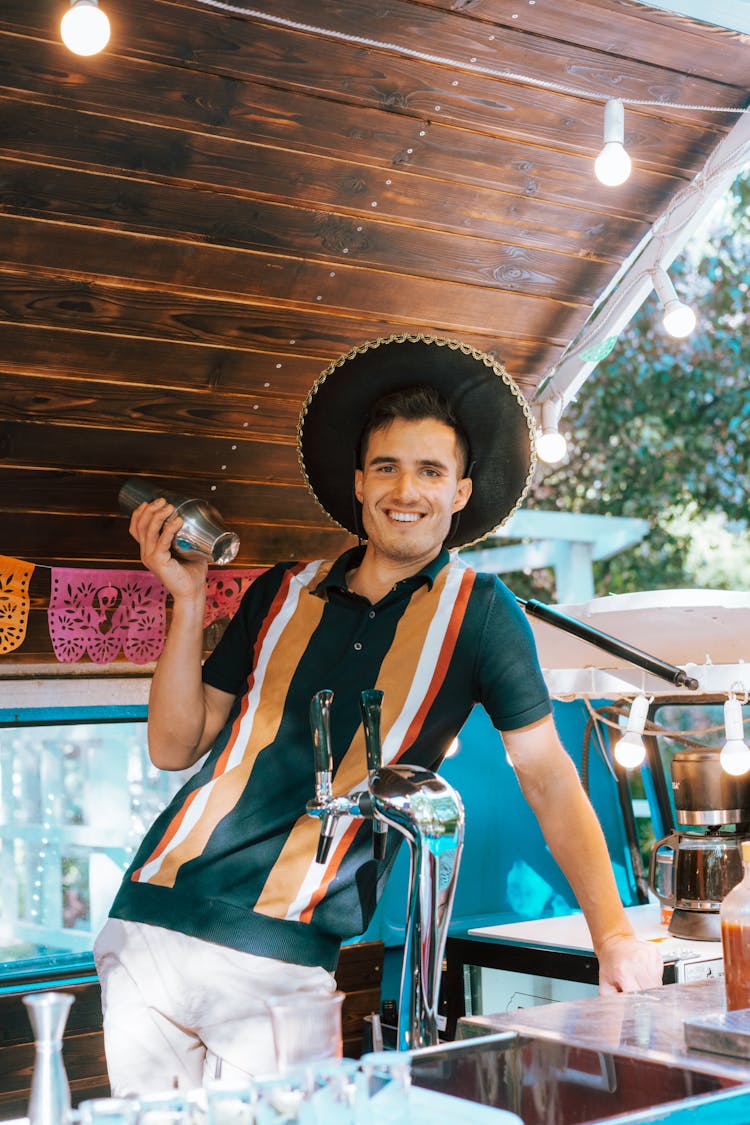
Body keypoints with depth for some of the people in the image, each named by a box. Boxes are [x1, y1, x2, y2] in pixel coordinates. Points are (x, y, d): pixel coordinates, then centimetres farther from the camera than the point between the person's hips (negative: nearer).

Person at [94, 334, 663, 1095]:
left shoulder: (477, 612, 3)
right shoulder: (281, 595, 11)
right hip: (156, 923, 3)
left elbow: (548, 777, 4)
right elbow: (174, 747, 13)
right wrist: (188, 602, 2)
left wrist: (613, 933, -4)